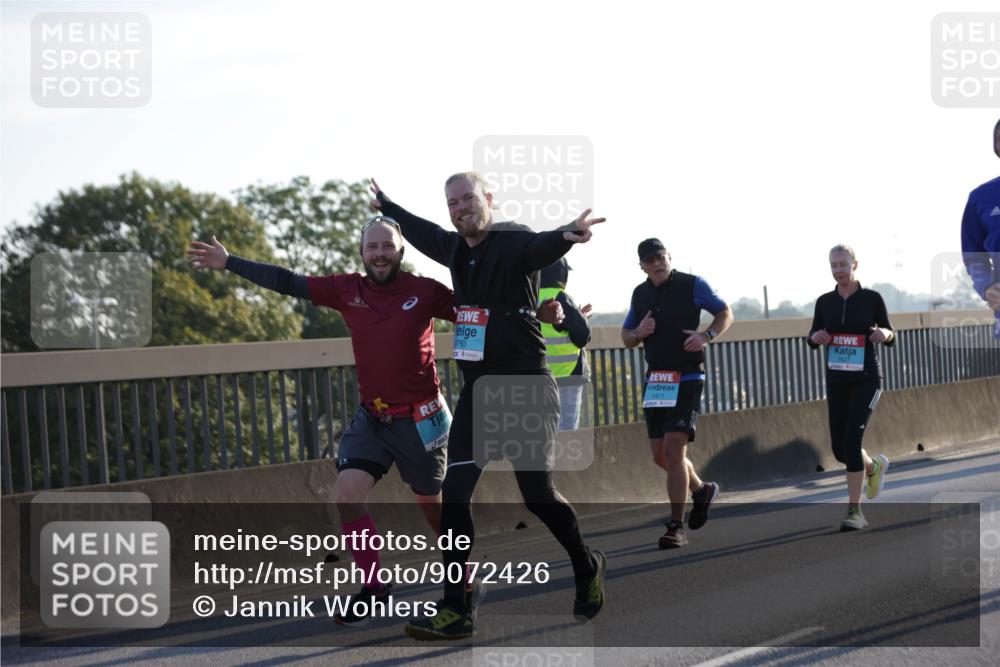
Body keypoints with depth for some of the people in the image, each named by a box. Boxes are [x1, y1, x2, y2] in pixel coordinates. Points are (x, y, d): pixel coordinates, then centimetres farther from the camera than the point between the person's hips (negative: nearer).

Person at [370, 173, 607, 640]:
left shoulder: (513, 242, -13)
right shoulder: (456, 248, 9)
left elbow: (541, 247, -38)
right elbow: (421, 231, 33)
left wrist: (566, 235, -61)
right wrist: (386, 206, 49)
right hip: (476, 391, 7)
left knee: (537, 492, -6)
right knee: (454, 495, -4)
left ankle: (587, 568, 23)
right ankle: (455, 611, -1)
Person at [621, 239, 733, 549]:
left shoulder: (692, 285, -4)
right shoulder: (640, 294, 11)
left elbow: (725, 313, 3)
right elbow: (626, 337, 19)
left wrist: (706, 335, -16)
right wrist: (638, 333, -4)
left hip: (687, 380, -6)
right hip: (655, 381, 6)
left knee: (673, 450, -16)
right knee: (661, 456, 8)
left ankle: (676, 527, -10)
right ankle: (701, 491, 37)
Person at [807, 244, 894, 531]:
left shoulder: (871, 298, -4)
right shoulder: (825, 302, 4)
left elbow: (890, 335, 4)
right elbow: (812, 340, 11)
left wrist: (884, 334, -19)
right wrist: (816, 337, -12)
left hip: (866, 380, -4)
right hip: (836, 381, 4)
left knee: (851, 440, -18)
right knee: (839, 449, 7)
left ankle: (855, 511, -13)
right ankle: (874, 466, 42)